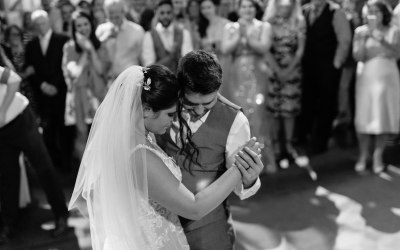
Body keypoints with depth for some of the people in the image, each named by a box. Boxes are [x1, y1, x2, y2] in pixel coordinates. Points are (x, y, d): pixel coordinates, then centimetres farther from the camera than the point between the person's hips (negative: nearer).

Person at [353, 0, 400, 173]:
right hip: (366, 78, 0)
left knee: (383, 115, 0)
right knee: (364, 116, -2)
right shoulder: (360, 31, 3)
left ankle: (378, 156, 9)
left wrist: (381, 39, -21)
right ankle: (363, 155, 9)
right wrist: (364, 39, -18)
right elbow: (358, 57, -5)